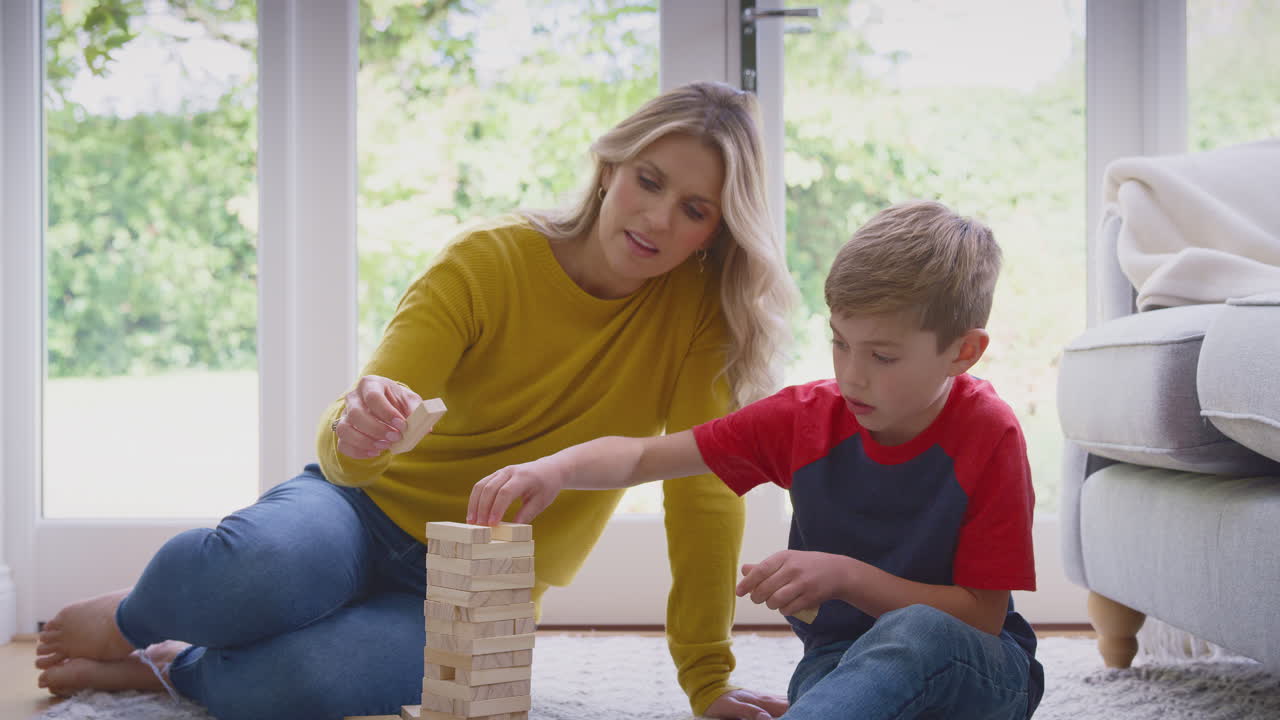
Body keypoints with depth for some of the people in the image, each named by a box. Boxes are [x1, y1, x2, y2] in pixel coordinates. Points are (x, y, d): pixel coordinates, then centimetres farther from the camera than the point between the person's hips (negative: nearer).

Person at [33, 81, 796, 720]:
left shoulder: (699, 307, -9)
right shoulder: (487, 262, -12)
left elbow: (705, 486, -10)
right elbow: (350, 450, -17)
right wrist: (356, 432, -41)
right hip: (371, 512, 0)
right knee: (266, 563, -37)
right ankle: (131, 619, -1)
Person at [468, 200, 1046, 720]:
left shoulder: (987, 436, -12)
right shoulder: (807, 418, -1)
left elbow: (983, 615, -13)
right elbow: (645, 455, -1)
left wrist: (847, 576, -24)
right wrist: (554, 469, -22)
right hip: (839, 663, 3)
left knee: (918, 633, -42)